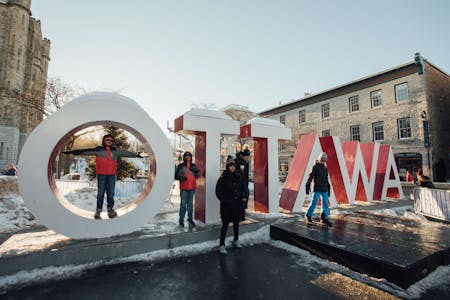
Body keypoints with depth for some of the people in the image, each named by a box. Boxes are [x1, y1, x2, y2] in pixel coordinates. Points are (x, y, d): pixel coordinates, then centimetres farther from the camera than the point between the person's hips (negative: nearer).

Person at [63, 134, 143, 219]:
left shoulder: (116, 151, 9)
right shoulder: (98, 150, 2)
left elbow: (125, 153, 16)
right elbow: (85, 151, -1)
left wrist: (136, 154, 21)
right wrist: (71, 152, -7)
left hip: (112, 175, 2)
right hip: (101, 175, -2)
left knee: (111, 193, 7)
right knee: (100, 193, 1)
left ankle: (110, 210, 18)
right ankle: (98, 211, 12)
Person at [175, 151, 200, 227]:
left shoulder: (193, 166, 9)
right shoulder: (181, 166, 0)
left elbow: (198, 176, 8)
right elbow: (176, 176, 1)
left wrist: (196, 170, -10)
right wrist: (181, 177, -18)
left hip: (192, 188, 3)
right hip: (183, 188, -3)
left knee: (190, 204, 11)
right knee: (183, 203, -2)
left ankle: (190, 218, 24)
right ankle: (181, 219, 11)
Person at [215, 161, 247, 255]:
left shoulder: (238, 177, 6)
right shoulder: (223, 178, -9)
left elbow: (244, 188, 13)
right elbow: (218, 191, -7)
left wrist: (245, 196, -2)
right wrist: (223, 200, -10)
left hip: (237, 204, 6)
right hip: (227, 205, -5)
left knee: (236, 222, 18)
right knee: (225, 223, -4)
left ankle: (236, 240, 38)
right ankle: (221, 245, 4)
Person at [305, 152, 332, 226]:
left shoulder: (325, 168, 13)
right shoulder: (315, 167, -5)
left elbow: (326, 179, 20)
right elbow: (310, 177, -9)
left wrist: (328, 189, 19)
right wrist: (308, 187, -14)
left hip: (324, 189, 6)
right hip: (317, 188, -6)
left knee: (325, 203, 6)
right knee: (314, 202, -4)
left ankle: (324, 218, 14)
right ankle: (308, 216, 11)